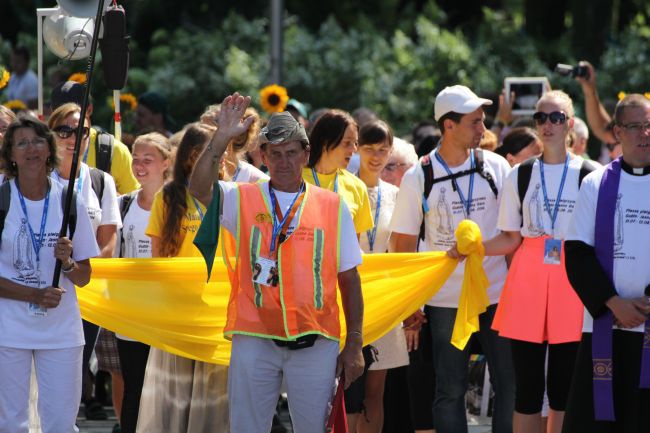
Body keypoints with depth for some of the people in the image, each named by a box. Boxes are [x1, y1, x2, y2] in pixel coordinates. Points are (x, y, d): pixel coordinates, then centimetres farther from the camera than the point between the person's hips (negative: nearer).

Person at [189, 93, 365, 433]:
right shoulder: (242, 200, 6)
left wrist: (354, 344, 4)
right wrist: (222, 138, -23)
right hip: (254, 338, 0)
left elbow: (349, 278, 9)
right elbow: (199, 187, -14)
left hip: (315, 341, 1)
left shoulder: (332, 206, 8)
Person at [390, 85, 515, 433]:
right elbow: (403, 244, 4)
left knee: (510, 387, 0)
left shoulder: (496, 168, 2)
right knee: (450, 391, 5)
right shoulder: (418, 178, -1)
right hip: (445, 301, -1)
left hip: (497, 296, 1)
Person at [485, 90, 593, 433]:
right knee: (527, 384, 2)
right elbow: (511, 238, 11)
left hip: (572, 283, -2)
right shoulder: (519, 176, 9)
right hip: (527, 280, 2)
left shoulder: (589, 176, 2)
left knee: (563, 385, 2)